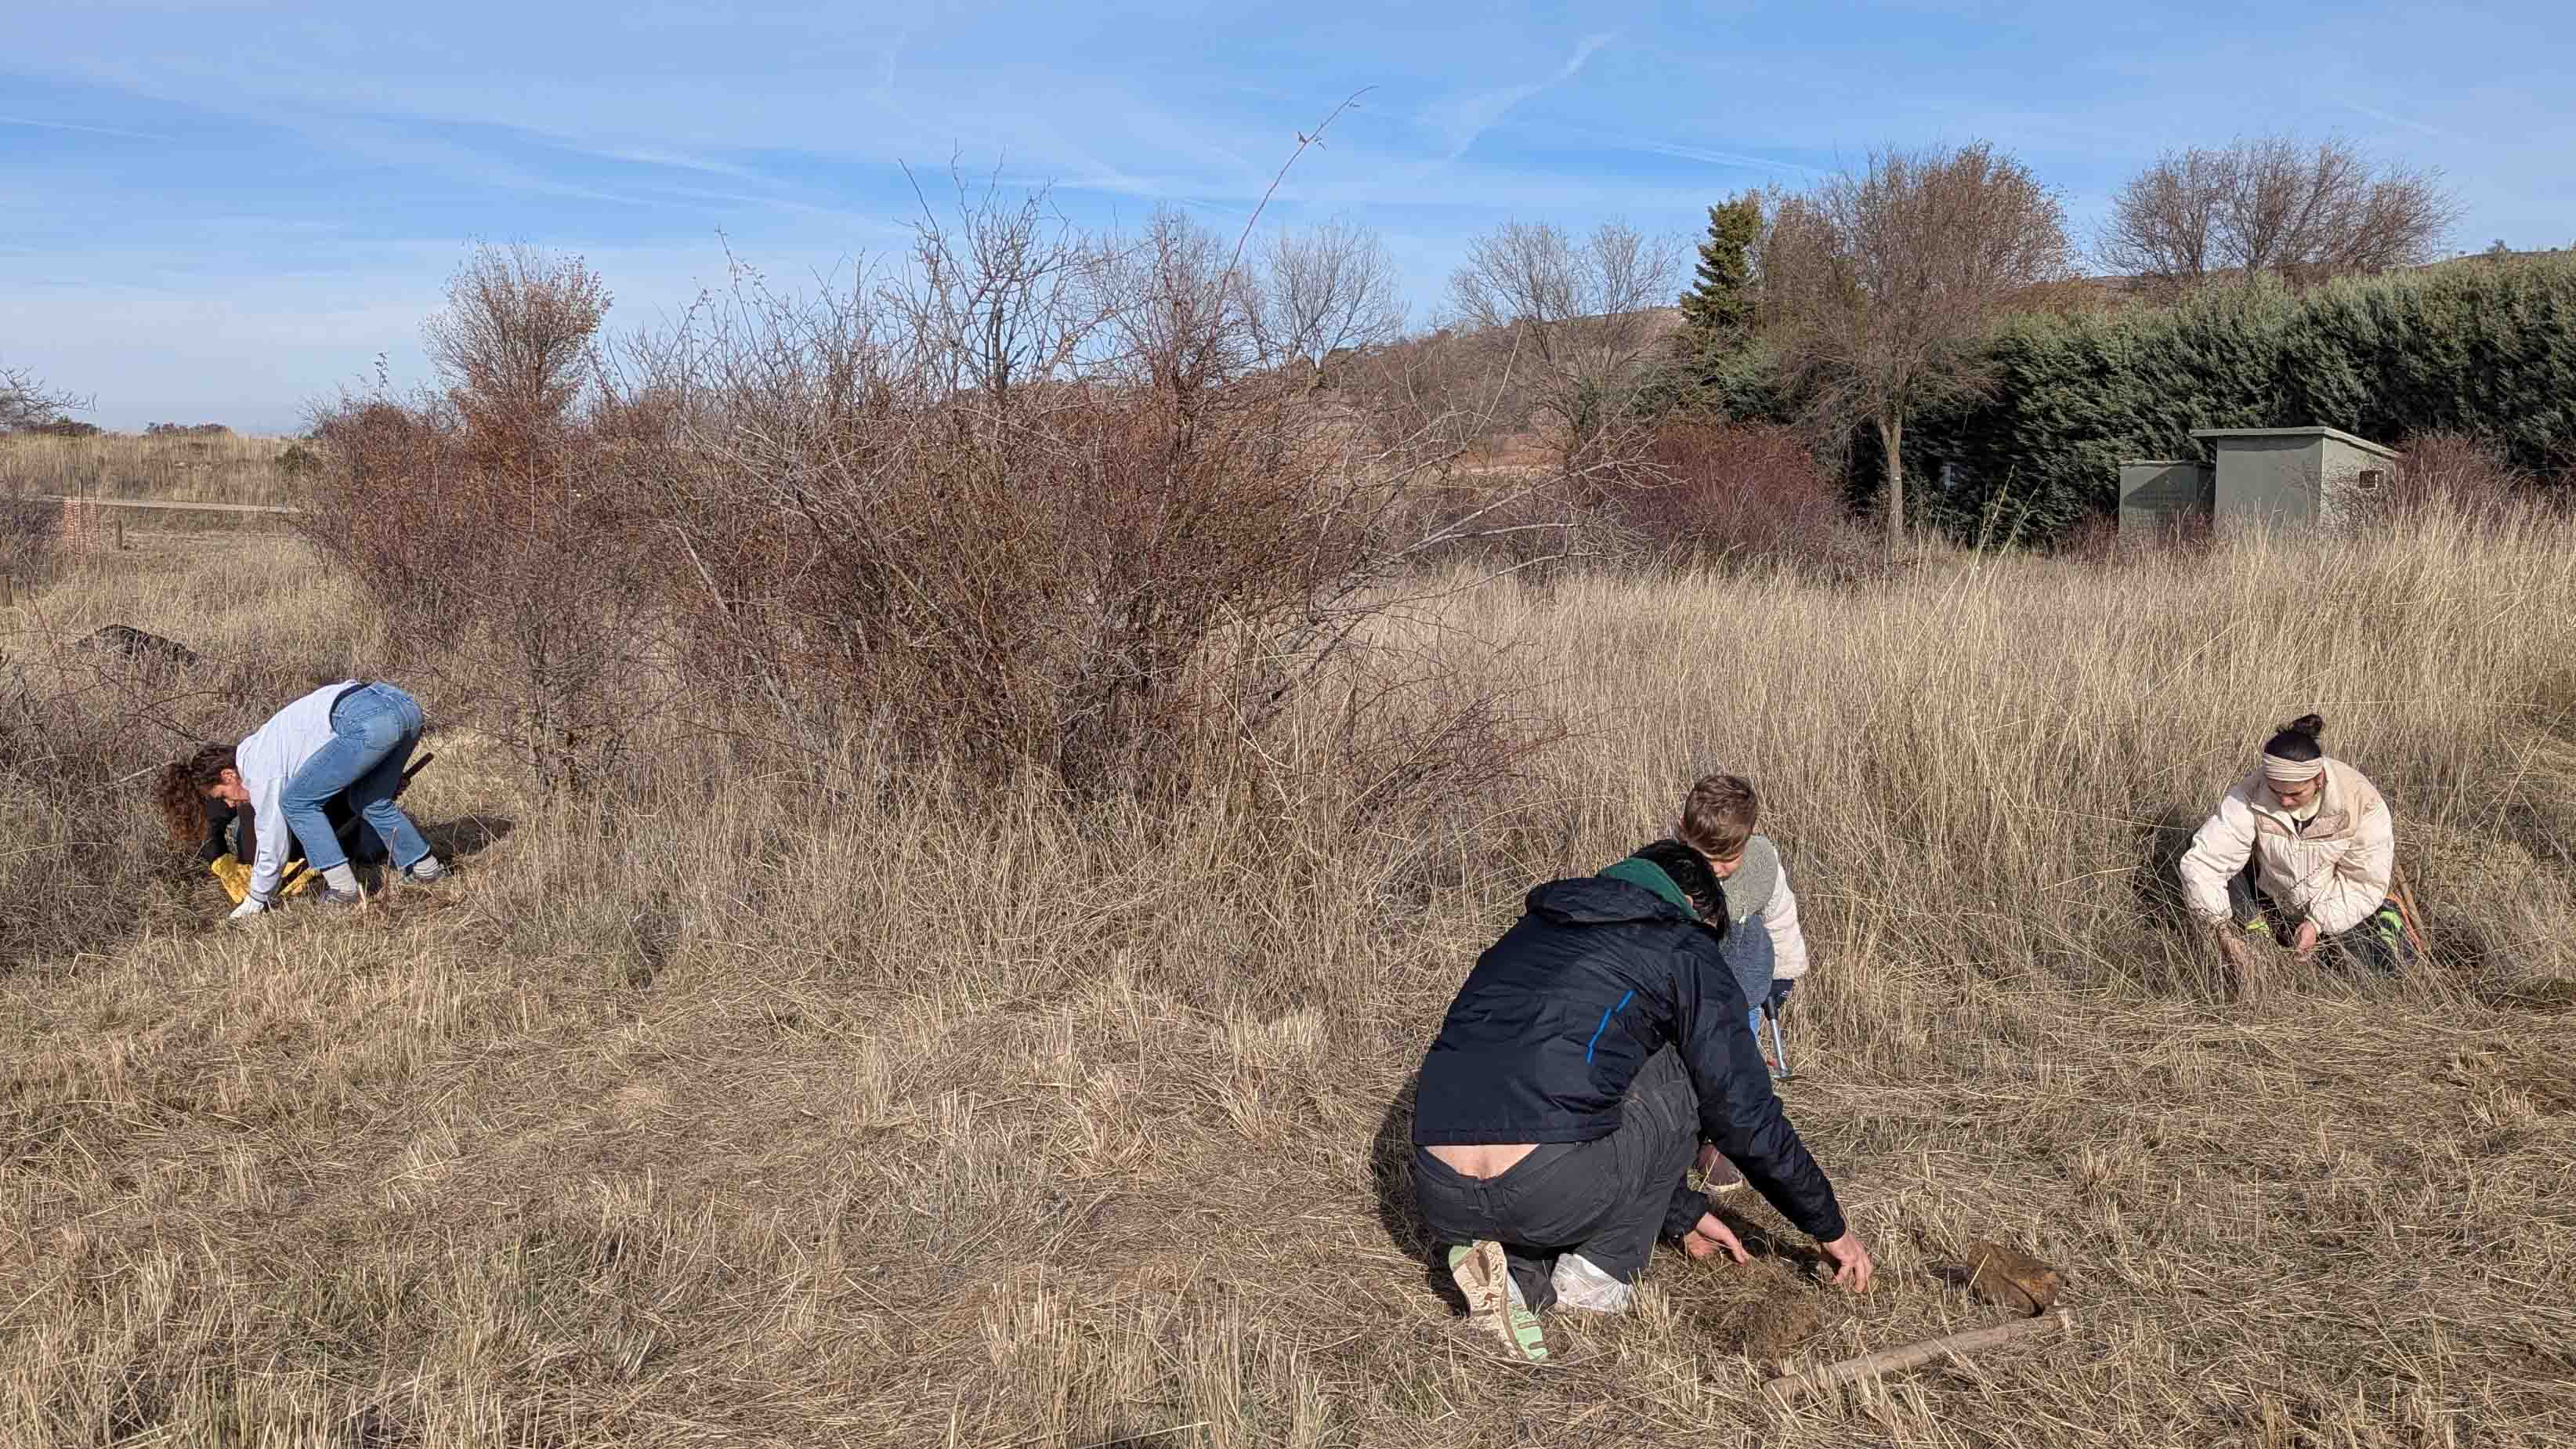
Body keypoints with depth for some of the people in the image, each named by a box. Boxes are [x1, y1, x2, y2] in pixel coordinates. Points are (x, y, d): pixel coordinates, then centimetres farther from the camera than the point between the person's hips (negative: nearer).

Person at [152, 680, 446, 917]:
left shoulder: (261, 772, 5)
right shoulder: (259, 744, 30)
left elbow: (273, 847, 10)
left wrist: (256, 901, 23)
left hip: (369, 720, -9)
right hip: (404, 703, 9)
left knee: (296, 802, 4)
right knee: (369, 801, 24)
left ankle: (343, 888, 4)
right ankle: (424, 868, 27)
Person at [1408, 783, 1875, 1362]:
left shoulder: (1531, 931, 29)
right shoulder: (1686, 953, 10)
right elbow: (1748, 1119, 10)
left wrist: (1684, 1215, 44)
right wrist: (1832, 1229, 27)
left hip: (1439, 1200, 6)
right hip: (1550, 1194, -6)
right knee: (1680, 1072, 20)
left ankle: (1521, 1270, 10)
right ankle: (1601, 1272, 16)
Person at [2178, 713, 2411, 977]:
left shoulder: (2361, 801, -25)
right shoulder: (2250, 796, -27)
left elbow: (2367, 883, -17)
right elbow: (2202, 863, -30)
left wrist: (2318, 923, -25)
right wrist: (2221, 928, -37)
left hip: (2335, 905, 0)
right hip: (2271, 898, 0)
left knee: (2389, 966, -18)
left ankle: (2383, 917, 15)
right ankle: (2257, 935, -11)